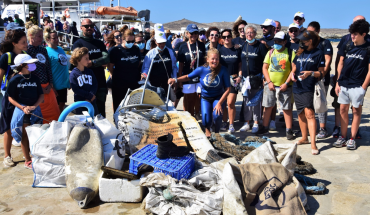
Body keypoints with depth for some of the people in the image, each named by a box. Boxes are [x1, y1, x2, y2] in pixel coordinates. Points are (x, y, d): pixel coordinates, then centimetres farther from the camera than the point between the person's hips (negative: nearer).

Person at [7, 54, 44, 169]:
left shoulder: (35, 79, 3)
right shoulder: (15, 80, -7)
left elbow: (41, 95, 5)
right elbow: (11, 98, -5)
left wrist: (34, 106, -11)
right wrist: (23, 108, -16)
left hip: (35, 109, 3)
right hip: (21, 110, -3)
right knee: (25, 136, 5)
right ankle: (27, 161, 15)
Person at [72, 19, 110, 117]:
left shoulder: (99, 43, 13)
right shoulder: (78, 44, 0)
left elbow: (106, 58, -4)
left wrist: (92, 62, -17)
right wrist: (99, 62, -13)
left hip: (101, 83, 4)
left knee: (101, 112, 11)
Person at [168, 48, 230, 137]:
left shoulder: (223, 70, -18)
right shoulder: (201, 70, -14)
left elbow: (227, 89, -13)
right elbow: (188, 77, 0)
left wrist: (219, 103, -21)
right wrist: (175, 80, -16)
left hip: (219, 97, -1)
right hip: (205, 98, 1)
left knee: (217, 115, -28)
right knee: (206, 120, -15)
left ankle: (217, 132, 7)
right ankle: (207, 130, 26)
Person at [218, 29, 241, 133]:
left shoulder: (237, 50, 5)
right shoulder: (219, 50, 5)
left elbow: (240, 65, 8)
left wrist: (240, 76, -4)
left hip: (233, 79, -1)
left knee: (230, 103, -9)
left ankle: (231, 125, 4)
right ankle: (224, 122, 21)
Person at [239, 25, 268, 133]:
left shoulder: (260, 46, -5)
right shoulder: (244, 46, 10)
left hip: (256, 78, -4)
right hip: (245, 78, 5)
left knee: (256, 100, 1)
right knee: (246, 100, 9)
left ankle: (256, 123, 10)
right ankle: (246, 123, 18)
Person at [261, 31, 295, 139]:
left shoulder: (290, 53, 0)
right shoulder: (270, 52, 10)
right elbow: (265, 68, 7)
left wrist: (286, 83, -12)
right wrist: (269, 82, -4)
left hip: (285, 86, -3)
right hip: (270, 85, 3)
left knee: (287, 108, 2)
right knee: (268, 107, 8)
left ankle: (289, 130, 11)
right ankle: (264, 127, 21)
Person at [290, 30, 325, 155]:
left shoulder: (318, 54, -3)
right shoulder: (299, 53, 14)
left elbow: (321, 73, -3)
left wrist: (310, 73, -20)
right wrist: (292, 73, 0)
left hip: (308, 88, -6)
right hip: (297, 87, 6)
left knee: (309, 113, -15)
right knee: (300, 113, 13)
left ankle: (313, 144, -14)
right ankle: (304, 138, 29)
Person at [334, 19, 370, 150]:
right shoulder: (347, 46, 5)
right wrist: (338, 82, 6)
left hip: (357, 86, -4)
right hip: (344, 84, 4)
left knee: (356, 111, 4)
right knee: (343, 110, 8)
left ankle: (352, 139, 12)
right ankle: (343, 137, 17)